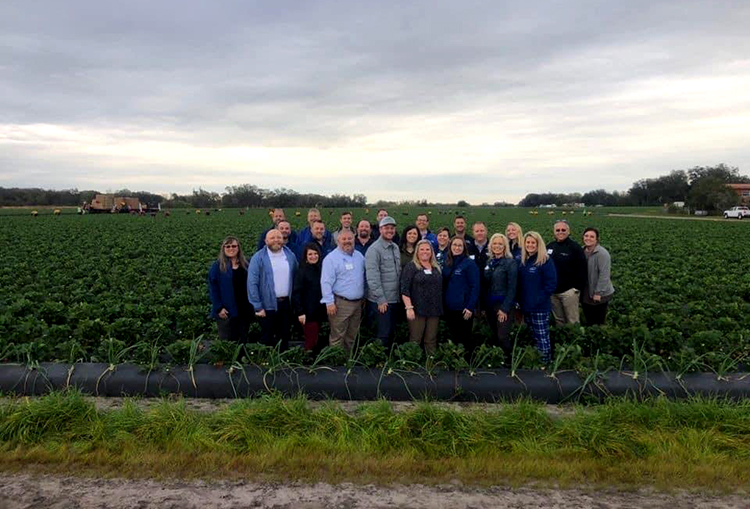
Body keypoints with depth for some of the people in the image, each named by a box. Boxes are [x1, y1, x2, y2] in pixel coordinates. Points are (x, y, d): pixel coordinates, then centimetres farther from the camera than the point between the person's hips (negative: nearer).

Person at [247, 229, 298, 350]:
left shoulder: (290, 255, 4)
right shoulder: (258, 258, -9)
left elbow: (296, 278, 9)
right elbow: (252, 284, -11)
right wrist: (258, 307, -14)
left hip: (287, 303, 4)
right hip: (268, 305, -4)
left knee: (285, 336, 17)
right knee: (267, 339, 10)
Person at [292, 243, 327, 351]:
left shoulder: (321, 269, 7)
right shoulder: (302, 271, -8)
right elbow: (296, 293, -10)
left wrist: (325, 308, 7)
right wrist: (300, 312, -15)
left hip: (319, 312, 5)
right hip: (308, 313, -5)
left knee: (315, 341, 11)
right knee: (311, 342, -6)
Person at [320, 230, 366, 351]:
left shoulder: (359, 256, 12)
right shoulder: (332, 258, -10)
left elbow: (363, 276, 21)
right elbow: (326, 282, -14)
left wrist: (363, 297, 16)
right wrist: (329, 302, -18)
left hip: (357, 303, 7)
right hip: (340, 303, -7)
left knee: (352, 336, 16)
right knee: (337, 337, -3)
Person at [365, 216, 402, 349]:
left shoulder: (395, 247, 11)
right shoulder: (374, 249, -13)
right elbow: (373, 277, -17)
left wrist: (399, 294, 11)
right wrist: (380, 299, -18)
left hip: (394, 298, 7)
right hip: (381, 301, -7)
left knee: (391, 331, 15)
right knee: (384, 333, -2)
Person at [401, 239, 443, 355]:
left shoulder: (436, 267, 15)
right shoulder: (411, 266, -2)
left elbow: (440, 288, 18)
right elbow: (404, 289, -9)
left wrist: (440, 308, 12)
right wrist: (409, 307, -16)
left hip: (434, 310, 5)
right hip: (418, 310, -5)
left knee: (431, 341, 8)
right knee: (415, 341, -1)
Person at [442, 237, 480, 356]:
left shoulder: (469, 263, -8)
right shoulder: (447, 264, 11)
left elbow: (475, 287, -12)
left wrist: (470, 307, -17)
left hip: (463, 309, -6)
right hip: (449, 309, 6)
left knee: (465, 338, 3)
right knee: (454, 338, 14)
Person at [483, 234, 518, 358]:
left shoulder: (510, 263, -8)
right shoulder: (489, 262, 10)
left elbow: (512, 288, -12)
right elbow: (486, 285, 12)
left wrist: (505, 308, -17)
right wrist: (483, 306, 7)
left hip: (503, 305, -6)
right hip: (489, 305, 6)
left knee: (503, 338, -9)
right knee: (495, 337, 11)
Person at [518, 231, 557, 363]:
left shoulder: (545, 261, -10)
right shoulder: (523, 261, 9)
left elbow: (551, 284, -14)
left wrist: (539, 299, -17)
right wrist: (520, 301, 7)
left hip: (540, 307, -7)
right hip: (526, 307, 7)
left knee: (542, 337, -1)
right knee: (533, 336, 16)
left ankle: (546, 362, 9)